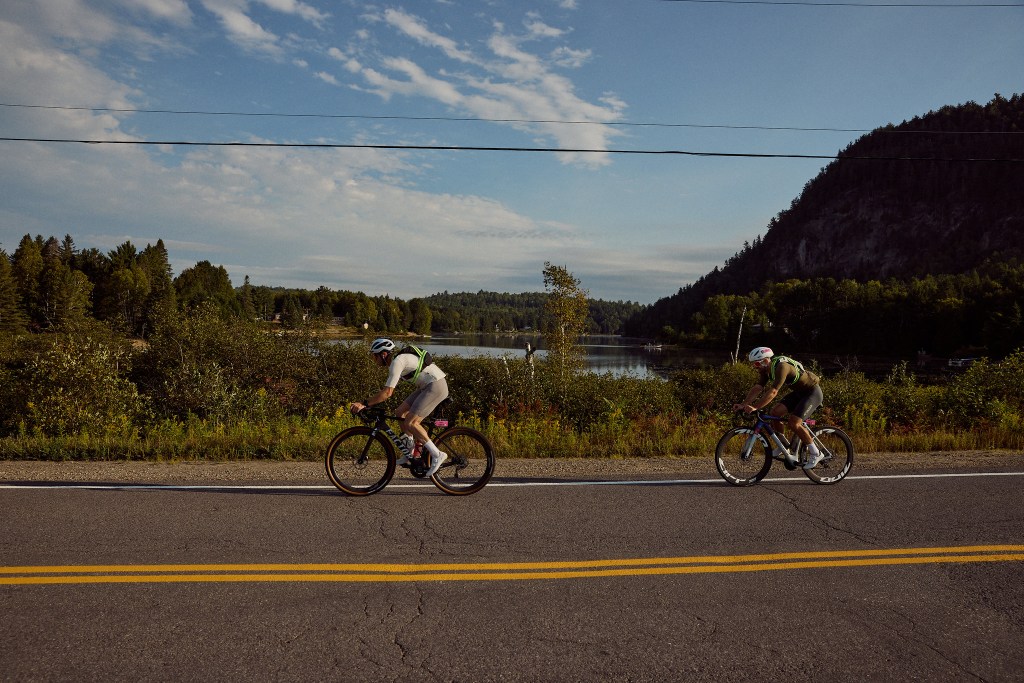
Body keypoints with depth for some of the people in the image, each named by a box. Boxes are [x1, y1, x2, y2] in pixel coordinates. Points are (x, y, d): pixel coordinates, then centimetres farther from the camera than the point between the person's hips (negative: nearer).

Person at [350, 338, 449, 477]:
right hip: (427, 386, 10)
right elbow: (387, 388, 20)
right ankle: (409, 454, 18)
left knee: (410, 422, -14)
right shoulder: (396, 360, 13)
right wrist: (368, 403, 13)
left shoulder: (397, 362, -18)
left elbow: (387, 392, -24)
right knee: (400, 413, 10)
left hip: (436, 387, -10)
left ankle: (437, 455, -9)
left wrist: (364, 404, -20)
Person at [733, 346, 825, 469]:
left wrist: (755, 407, -44)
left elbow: (773, 392, -39)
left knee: (793, 423, -20)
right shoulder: (767, 369, -3)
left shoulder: (781, 366, -31)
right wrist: (743, 405, -20)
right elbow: (757, 388, -8)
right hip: (799, 392, 9)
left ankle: (815, 454, -5)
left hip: (813, 392, -9)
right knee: (776, 412, -5)